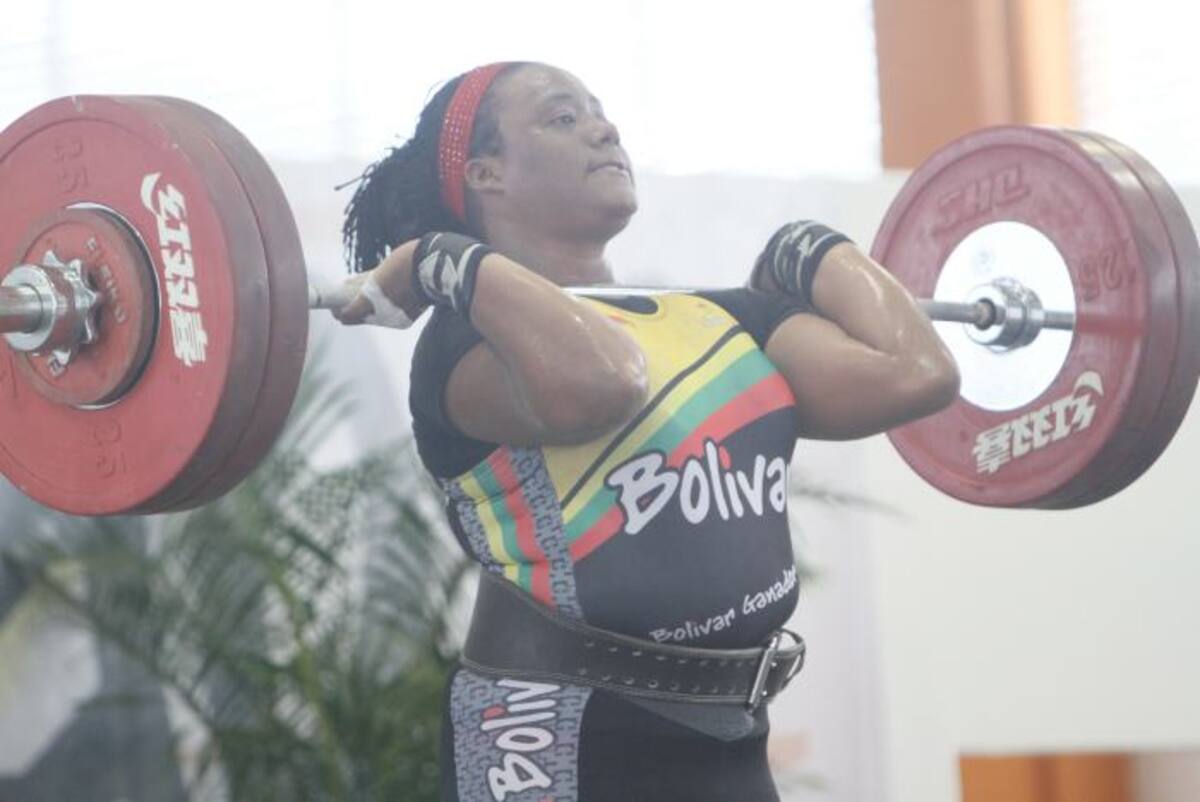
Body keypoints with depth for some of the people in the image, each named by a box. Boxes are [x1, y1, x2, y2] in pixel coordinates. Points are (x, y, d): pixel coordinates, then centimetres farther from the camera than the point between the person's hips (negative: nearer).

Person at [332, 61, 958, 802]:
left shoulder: (719, 318, 15)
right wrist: (447, 265, -16)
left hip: (723, 742, 7)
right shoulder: (481, 330, -6)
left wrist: (817, 251, 17)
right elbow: (596, 382, -30)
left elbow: (915, 374, 2)